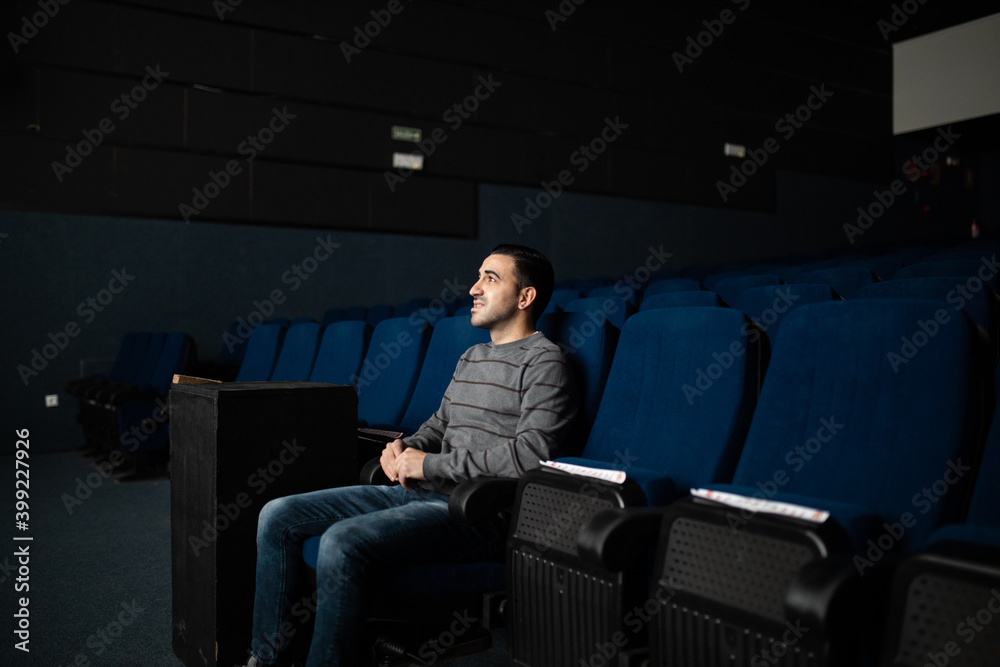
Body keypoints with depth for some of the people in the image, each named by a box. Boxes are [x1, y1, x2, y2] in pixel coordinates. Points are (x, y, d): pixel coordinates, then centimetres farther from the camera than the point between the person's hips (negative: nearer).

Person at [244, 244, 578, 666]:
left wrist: (431, 465, -13)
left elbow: (531, 453, -19)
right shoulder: (471, 358, 21)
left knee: (343, 541, -31)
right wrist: (406, 449, 5)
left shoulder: (544, 362, -6)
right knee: (278, 516, 1)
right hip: (419, 492, 9)